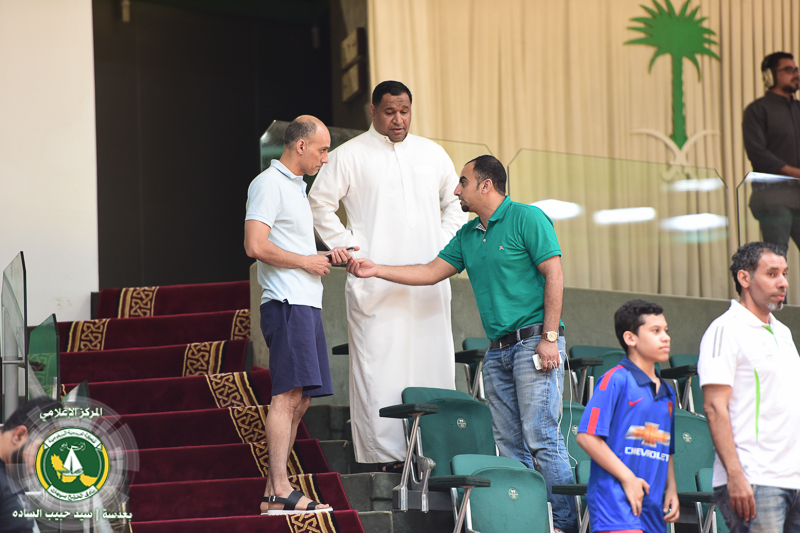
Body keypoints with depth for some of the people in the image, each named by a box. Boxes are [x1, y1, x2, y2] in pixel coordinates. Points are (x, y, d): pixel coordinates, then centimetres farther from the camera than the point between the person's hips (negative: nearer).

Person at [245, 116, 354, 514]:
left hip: (305, 304, 10)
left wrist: (327, 257, 16)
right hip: (286, 303, -10)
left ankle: (273, 493, 8)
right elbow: (257, 246, -18)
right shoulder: (269, 183, -7)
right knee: (288, 395, -15)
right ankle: (280, 492, -19)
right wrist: (307, 261, -10)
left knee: (298, 400, 7)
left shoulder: (295, 187, 24)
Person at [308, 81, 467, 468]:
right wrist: (348, 248, -3)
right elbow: (320, 204, 4)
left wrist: (445, 245, 11)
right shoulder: (350, 156, 3)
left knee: (433, 360, 0)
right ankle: (385, 453, -9)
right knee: (379, 365, -9)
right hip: (375, 286, -4)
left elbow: (455, 201, 25)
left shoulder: (432, 154, 15)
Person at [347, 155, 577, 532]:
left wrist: (549, 338, -17)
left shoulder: (527, 219, -6)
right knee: (509, 443, 5)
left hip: (533, 342, -8)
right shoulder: (468, 236, 18)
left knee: (541, 438, -13)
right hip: (497, 350, 8)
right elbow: (432, 272, 22)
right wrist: (376, 270, 15)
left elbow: (554, 275, -11)